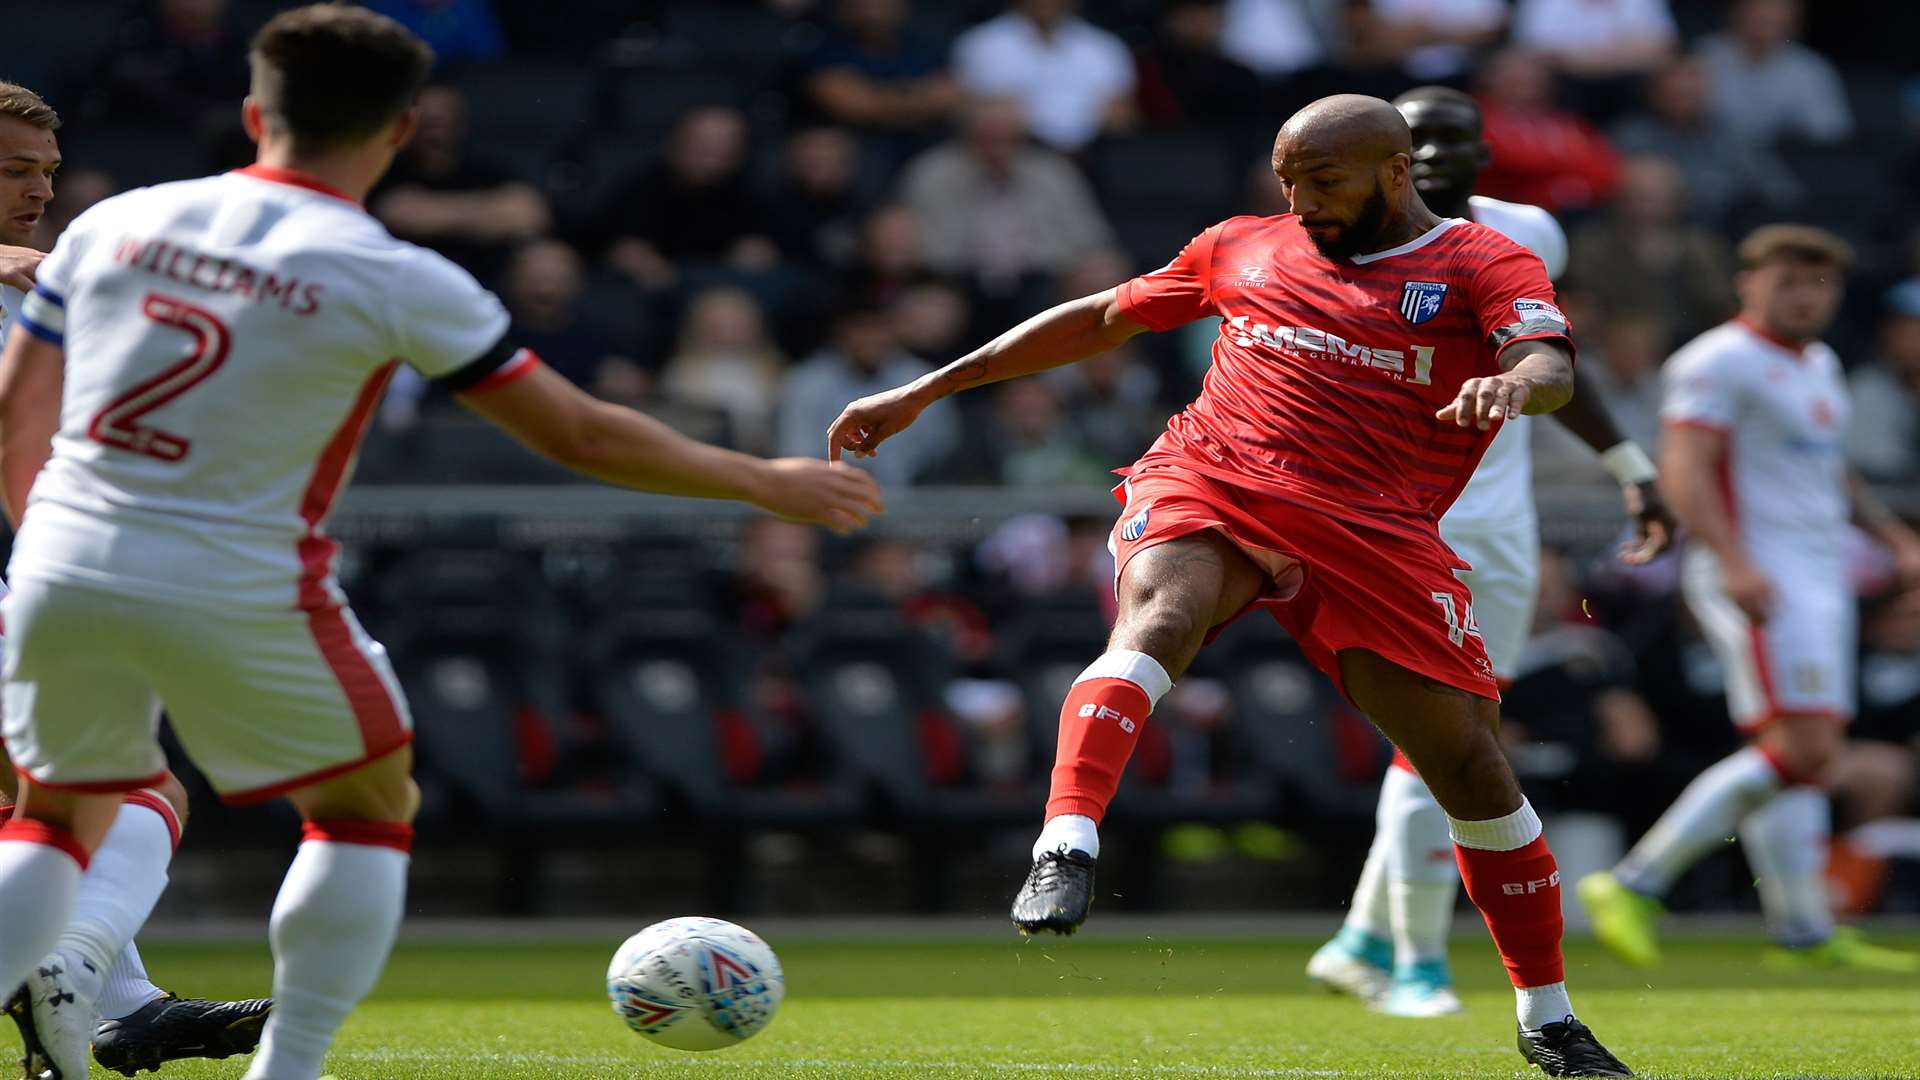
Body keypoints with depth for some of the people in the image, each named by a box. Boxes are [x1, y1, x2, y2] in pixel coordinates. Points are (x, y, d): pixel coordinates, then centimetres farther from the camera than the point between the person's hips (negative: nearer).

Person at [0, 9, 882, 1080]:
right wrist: (768, 483, 11)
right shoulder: (395, 280, -7)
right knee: (371, 809, 18)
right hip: (238, 592, -4)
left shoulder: (114, 223, 5)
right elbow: (580, 435, -1)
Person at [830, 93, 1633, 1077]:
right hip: (1206, 483, 1)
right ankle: (1065, 850, -49)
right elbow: (1100, 319, 29)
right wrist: (926, 392, 29)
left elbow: (1550, 367, -12)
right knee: (1158, 615, -33)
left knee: (1470, 764, -4)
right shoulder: (1244, 248, 20)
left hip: (1375, 532, -1)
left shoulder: (1485, 265, 7)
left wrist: (1512, 383, -39)